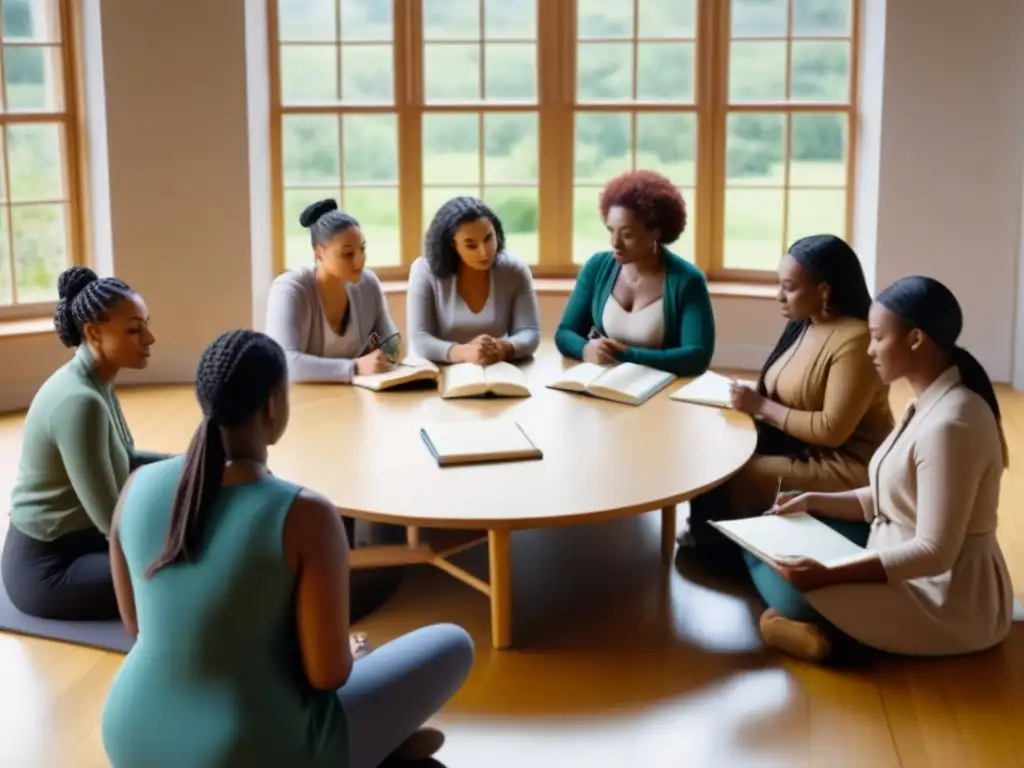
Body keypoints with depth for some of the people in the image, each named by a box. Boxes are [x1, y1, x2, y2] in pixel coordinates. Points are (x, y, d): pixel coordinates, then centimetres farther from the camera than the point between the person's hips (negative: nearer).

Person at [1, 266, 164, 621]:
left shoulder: (95, 382, 2)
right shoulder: (79, 402, -27)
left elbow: (119, 460, 18)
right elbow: (111, 520, -26)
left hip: (77, 538, 10)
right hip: (47, 569, -10)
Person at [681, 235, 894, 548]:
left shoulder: (855, 341, -21)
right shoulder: (804, 324, 6)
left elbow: (832, 430, -24)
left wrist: (762, 407, -18)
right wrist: (754, 398, -8)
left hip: (844, 467, -9)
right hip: (796, 446, 9)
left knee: (727, 477, -20)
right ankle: (708, 541, 4)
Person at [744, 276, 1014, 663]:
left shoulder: (949, 425, -27)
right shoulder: (929, 404, 5)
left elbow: (935, 552, -28)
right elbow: (890, 498, 14)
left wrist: (828, 575, -31)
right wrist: (812, 502, 4)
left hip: (947, 601, -10)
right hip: (913, 575, 10)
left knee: (791, 586, -21)